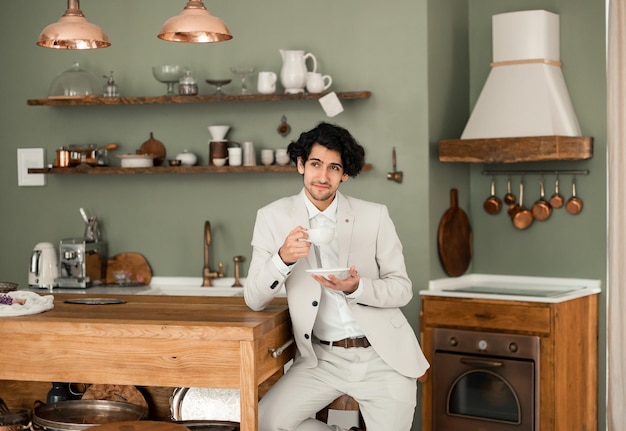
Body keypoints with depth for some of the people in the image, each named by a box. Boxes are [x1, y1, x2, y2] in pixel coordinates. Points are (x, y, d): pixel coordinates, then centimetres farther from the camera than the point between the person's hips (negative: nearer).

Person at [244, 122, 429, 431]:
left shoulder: (375, 216, -1)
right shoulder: (273, 217, -1)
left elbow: (402, 289, 1)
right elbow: (254, 299, -3)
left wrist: (357, 288, -20)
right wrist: (283, 258, -24)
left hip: (383, 356, 0)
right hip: (321, 358, 1)